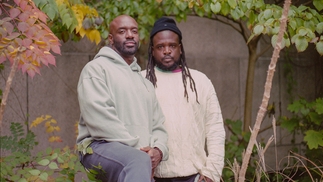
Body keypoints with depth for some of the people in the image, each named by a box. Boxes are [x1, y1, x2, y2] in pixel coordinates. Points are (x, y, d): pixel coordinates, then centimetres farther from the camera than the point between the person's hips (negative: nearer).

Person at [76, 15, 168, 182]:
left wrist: (158, 150, -3)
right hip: (101, 147, -7)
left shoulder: (144, 82, 29)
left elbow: (158, 125, 21)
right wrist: (135, 148, -15)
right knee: (138, 162, -39)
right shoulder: (97, 68, 5)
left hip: (142, 155, 7)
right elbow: (100, 118, -10)